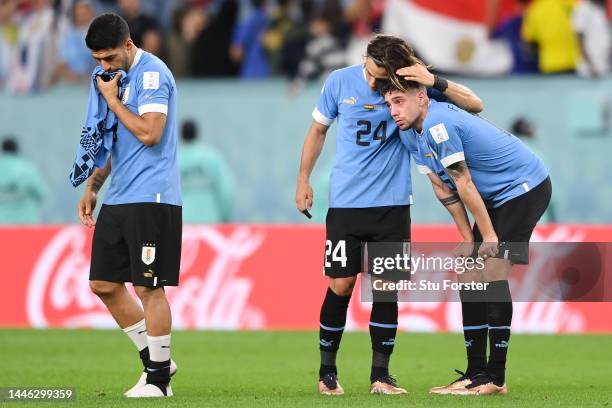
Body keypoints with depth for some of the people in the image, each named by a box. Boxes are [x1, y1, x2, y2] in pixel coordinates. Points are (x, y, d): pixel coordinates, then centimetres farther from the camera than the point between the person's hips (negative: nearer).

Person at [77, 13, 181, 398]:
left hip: (151, 199, -9)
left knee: (149, 287, -5)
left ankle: (158, 378, 3)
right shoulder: (117, 76, 16)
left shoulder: (152, 73, -12)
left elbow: (149, 133, -23)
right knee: (104, 283, 8)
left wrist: (112, 99, -12)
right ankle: (155, 359, 18)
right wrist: (93, 187, 20)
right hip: (118, 199, 9)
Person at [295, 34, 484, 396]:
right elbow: (319, 129, 11)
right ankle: (327, 371, 12)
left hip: (392, 204, 0)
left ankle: (381, 375, 7)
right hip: (346, 203, 0)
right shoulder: (340, 82, -5)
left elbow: (475, 105, -9)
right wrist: (303, 180, 13)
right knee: (341, 286, -2)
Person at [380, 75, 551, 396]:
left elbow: (464, 184, -22)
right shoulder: (411, 133, 4)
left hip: (525, 187, -10)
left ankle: (495, 378, -19)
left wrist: (489, 237, -16)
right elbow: (443, 188, 8)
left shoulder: (438, 126, -27)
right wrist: (469, 239, 6)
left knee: (492, 271, -18)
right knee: (471, 277, 5)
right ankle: (477, 373, 9)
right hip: (496, 197, 10)